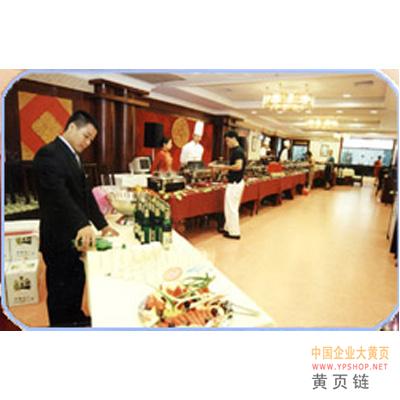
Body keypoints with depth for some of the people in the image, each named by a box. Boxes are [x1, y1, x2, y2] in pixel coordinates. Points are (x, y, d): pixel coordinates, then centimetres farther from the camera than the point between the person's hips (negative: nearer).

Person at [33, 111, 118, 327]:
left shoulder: (72, 156, 12)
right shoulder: (49, 153, -17)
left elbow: (85, 193, 11)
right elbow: (59, 195, -32)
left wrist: (102, 225, 7)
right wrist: (83, 225, -42)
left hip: (76, 235, 10)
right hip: (59, 238, -9)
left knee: (77, 281, 24)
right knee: (60, 290, 8)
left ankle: (76, 318, 44)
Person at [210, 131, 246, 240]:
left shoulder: (238, 151, -17)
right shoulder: (235, 151, 14)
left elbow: (238, 166, -28)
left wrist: (225, 167, -17)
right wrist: (218, 166, 11)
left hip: (235, 183, -10)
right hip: (234, 182, 10)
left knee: (231, 208, -3)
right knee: (230, 207, 17)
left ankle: (234, 232, 7)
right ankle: (228, 228, 29)